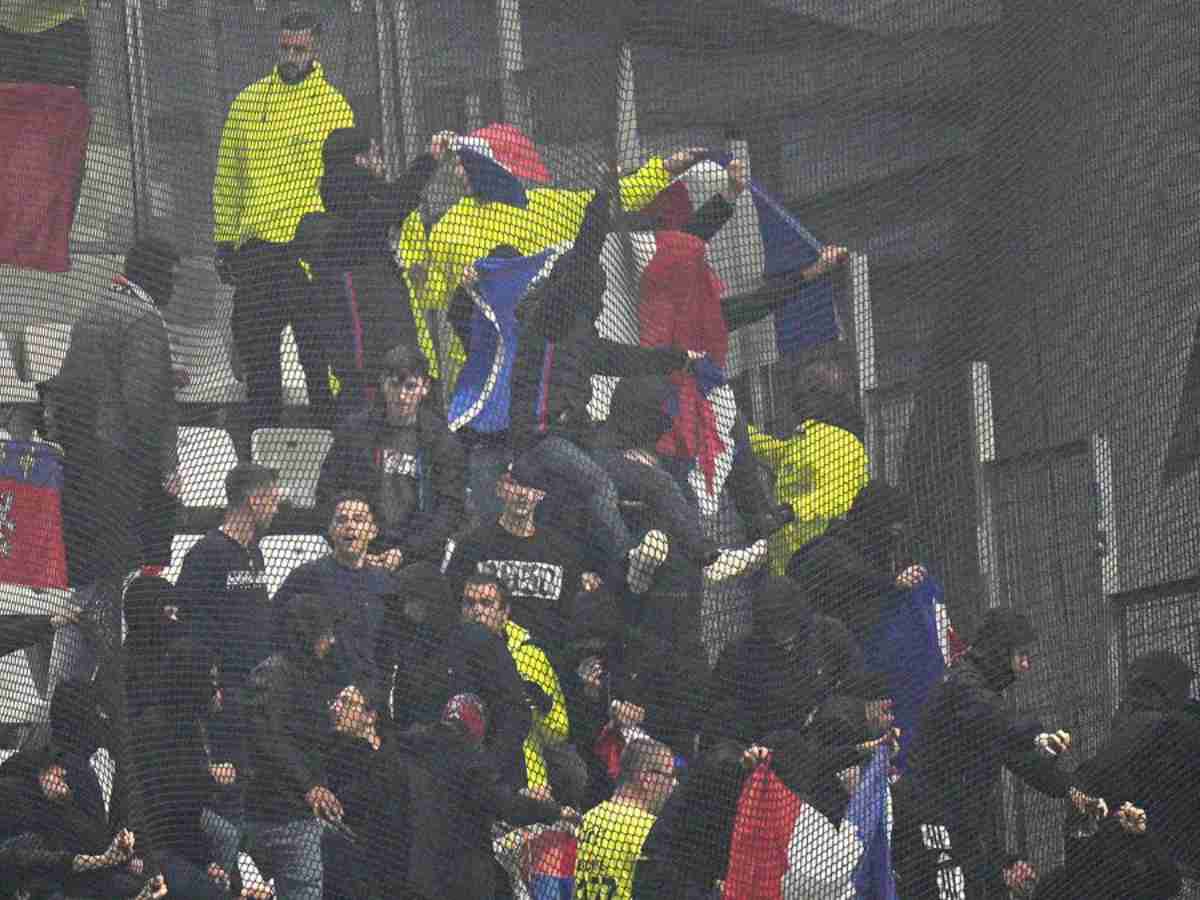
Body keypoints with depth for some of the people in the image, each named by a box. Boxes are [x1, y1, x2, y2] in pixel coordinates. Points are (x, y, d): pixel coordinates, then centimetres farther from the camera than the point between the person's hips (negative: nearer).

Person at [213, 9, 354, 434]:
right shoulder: (248, 101, 14)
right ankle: (261, 428, 17)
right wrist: (224, 241, 12)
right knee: (253, 343, 8)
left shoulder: (333, 105, 2)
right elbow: (228, 176, 17)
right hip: (253, 245, 4)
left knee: (315, 343, -5)